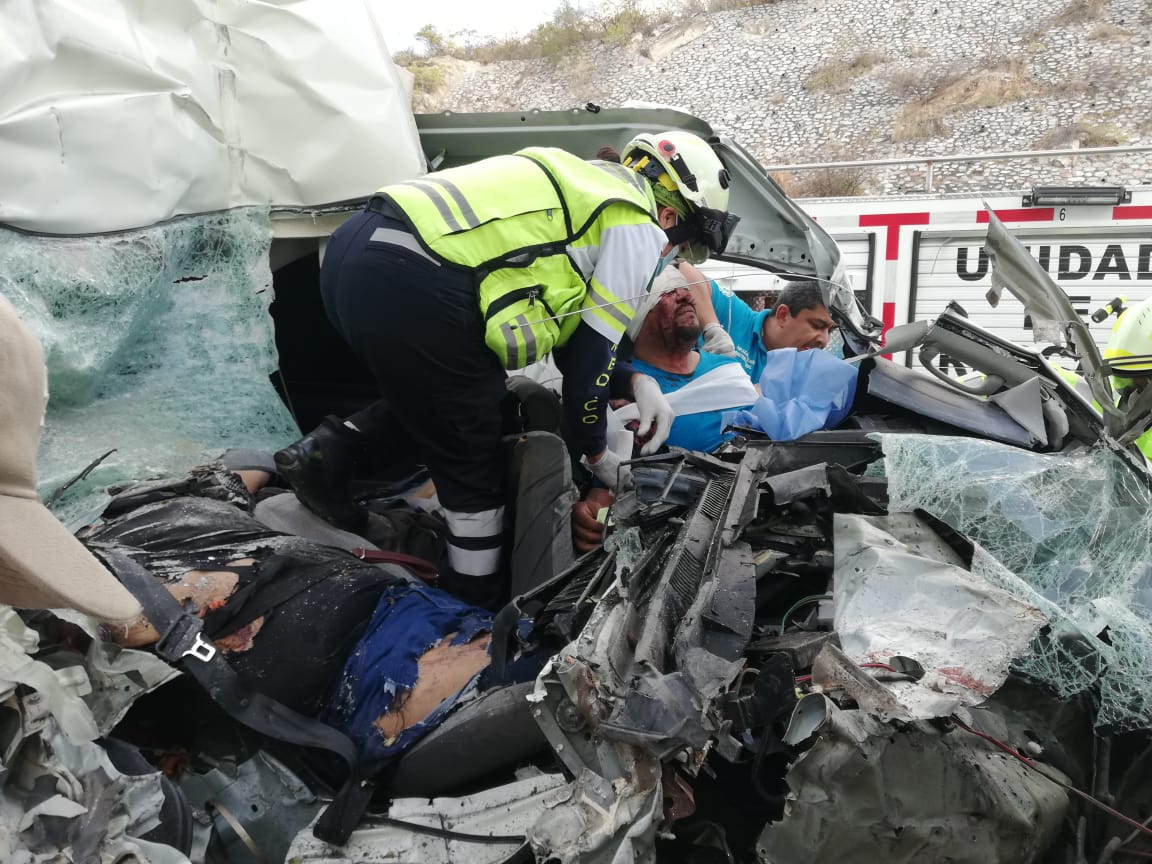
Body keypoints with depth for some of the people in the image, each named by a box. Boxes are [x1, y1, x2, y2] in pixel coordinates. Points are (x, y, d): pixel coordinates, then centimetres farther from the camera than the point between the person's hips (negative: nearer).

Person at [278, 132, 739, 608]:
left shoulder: (582, 186, 31)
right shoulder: (637, 227, 5)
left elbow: (570, 335, 32)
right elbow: (591, 351, 7)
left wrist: (635, 382, 21)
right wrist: (595, 452, 20)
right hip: (413, 288, -9)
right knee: (475, 466, 10)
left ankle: (328, 450, 21)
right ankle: (479, 607, 23)